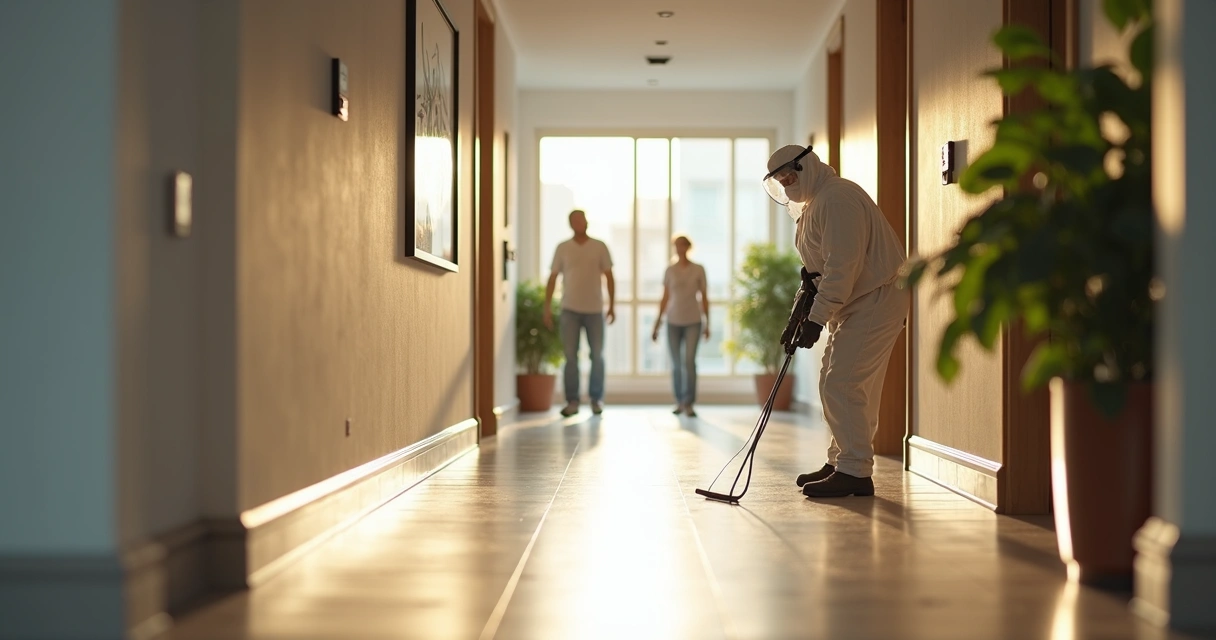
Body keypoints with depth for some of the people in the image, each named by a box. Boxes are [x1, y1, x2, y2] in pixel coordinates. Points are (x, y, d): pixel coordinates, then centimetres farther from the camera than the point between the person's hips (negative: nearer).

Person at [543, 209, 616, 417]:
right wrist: (547, 308, -1)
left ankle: (596, 399, 12)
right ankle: (572, 401, 1)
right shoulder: (562, 249, 4)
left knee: (597, 355, 3)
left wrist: (612, 305, -2)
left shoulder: (600, 247, 3)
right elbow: (552, 279, 4)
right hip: (570, 309, 0)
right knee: (571, 355, -2)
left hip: (595, 309, 0)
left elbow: (609, 277, 4)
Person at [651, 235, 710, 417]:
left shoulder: (698, 270, 1)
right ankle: (680, 402, 14)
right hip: (673, 322, 2)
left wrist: (707, 324, 0)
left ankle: (688, 403, -13)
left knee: (689, 361, -14)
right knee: (676, 364, 3)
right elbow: (665, 298, 9)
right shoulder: (670, 271, 5)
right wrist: (657, 323, 6)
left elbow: (704, 298, 4)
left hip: (693, 321, -2)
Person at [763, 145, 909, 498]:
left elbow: (842, 266, -26)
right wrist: (808, 285, 3)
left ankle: (855, 472, -11)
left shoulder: (837, 198, -19)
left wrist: (817, 318, -26)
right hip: (856, 304, 11)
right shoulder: (815, 202, 16)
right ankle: (840, 463, 22)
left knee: (842, 385, -15)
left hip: (876, 301, -11)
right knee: (836, 383, 13)